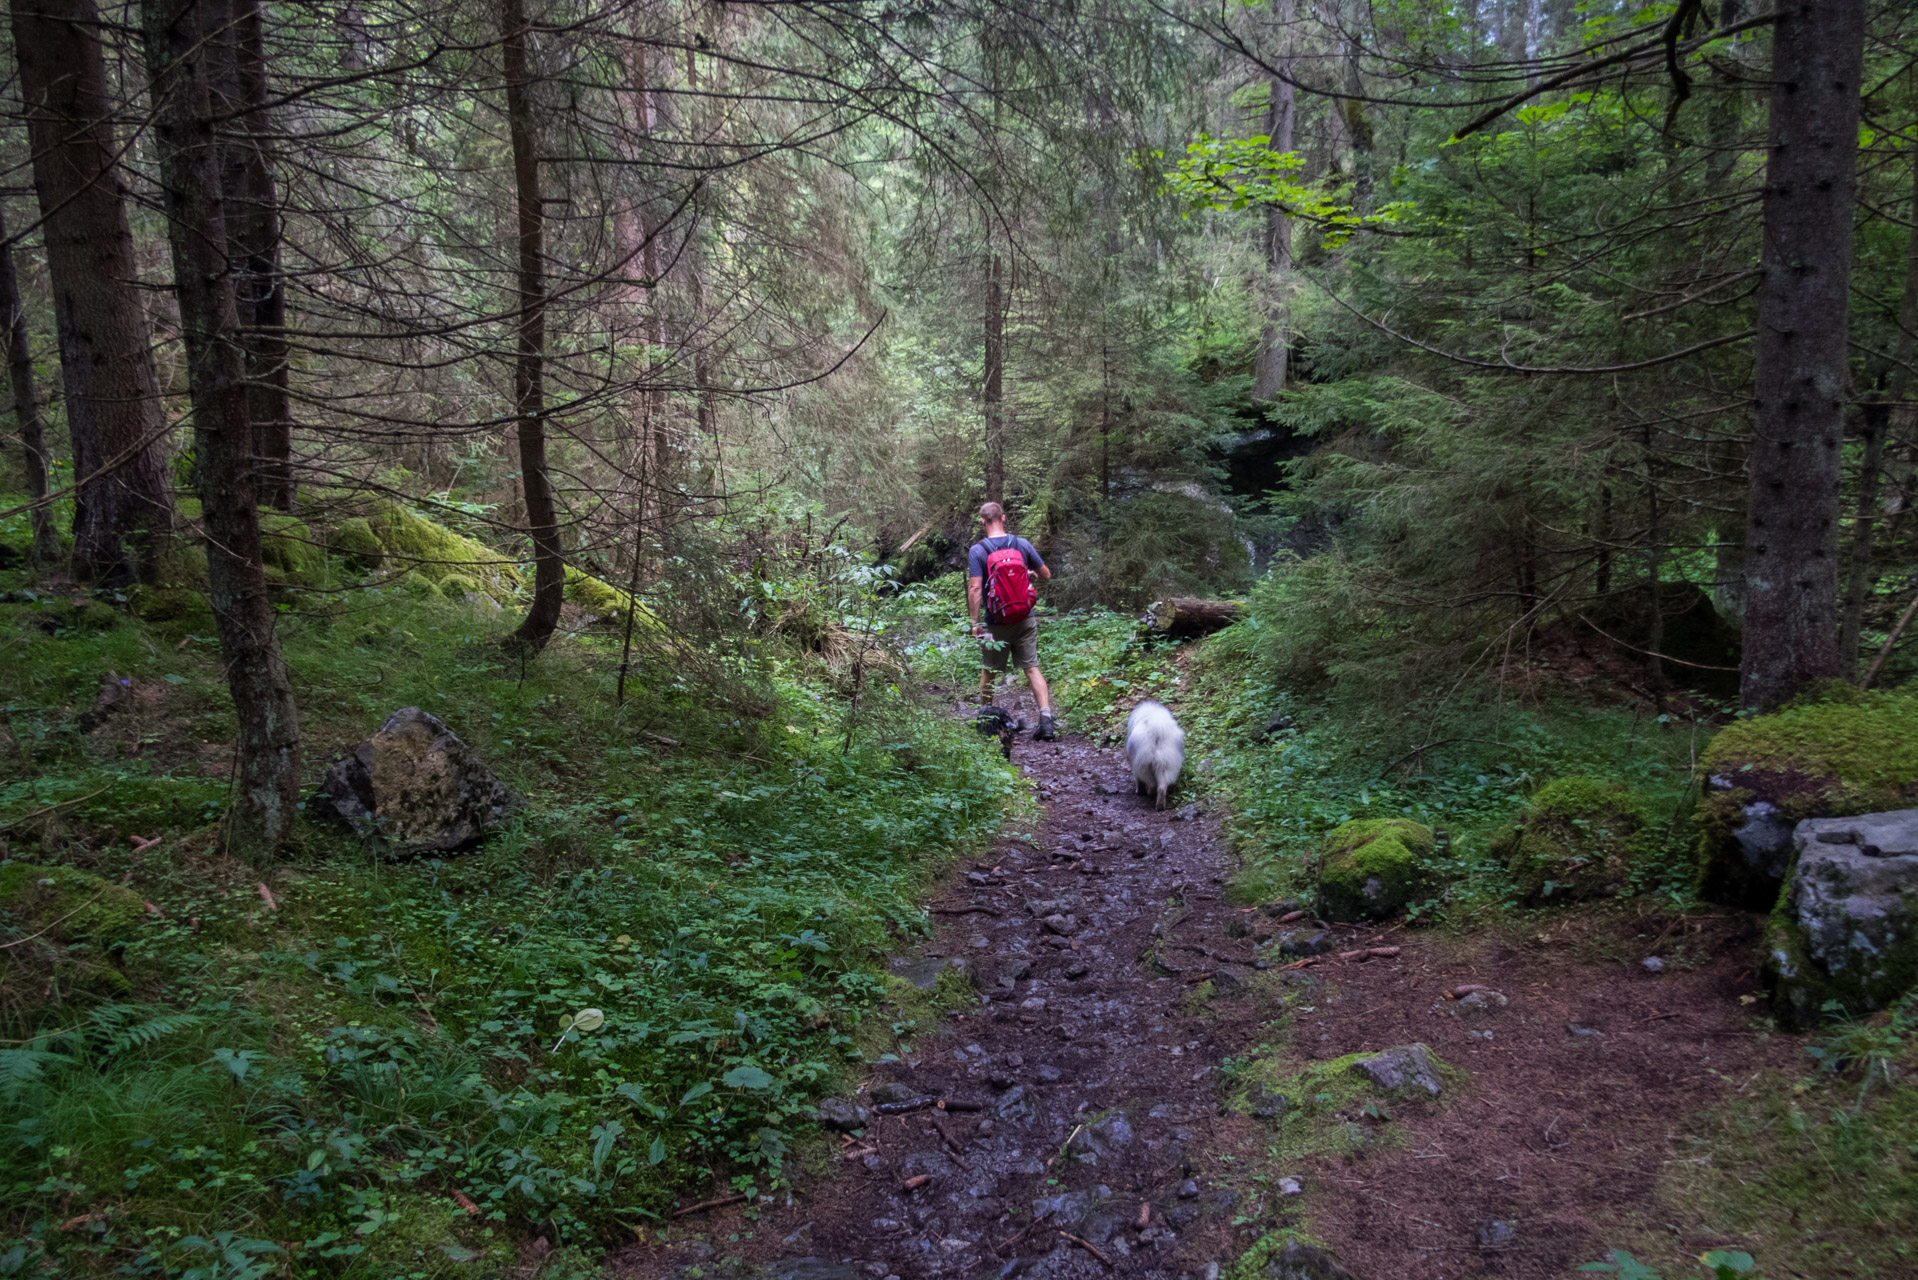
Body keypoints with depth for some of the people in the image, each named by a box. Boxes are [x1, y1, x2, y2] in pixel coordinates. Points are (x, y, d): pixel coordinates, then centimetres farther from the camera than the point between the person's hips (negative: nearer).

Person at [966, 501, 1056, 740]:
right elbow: (1046, 574, 7)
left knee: (988, 672, 13)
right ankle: (1046, 719, -8)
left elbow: (975, 588, -14)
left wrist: (974, 621, -7)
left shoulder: (977, 551, -9)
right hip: (1025, 621, 2)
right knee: (1032, 668, 4)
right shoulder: (1022, 544, -1)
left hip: (995, 624, -2)